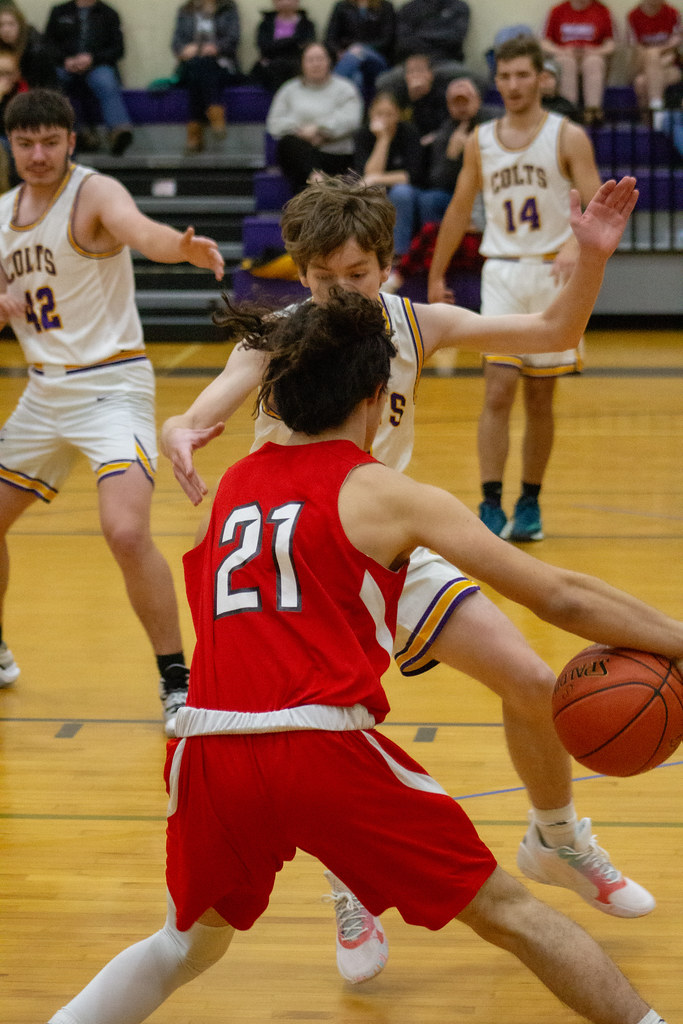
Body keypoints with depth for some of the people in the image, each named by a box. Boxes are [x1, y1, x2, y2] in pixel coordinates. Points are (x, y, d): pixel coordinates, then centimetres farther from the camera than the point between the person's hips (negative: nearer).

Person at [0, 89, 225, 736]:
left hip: (110, 385, -7)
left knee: (126, 533, -24)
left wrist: (182, 245, -58)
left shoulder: (95, 194, -12)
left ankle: (177, 683, -10)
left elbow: (140, 231, -35)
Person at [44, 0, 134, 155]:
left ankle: (119, 131, -61)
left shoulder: (109, 14, 20)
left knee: (107, 84, -36)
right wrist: (65, 60, -7)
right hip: (65, 67, 2)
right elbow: (49, 43, 15)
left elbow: (117, 48, 9)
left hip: (98, 66, -1)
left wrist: (92, 58, -9)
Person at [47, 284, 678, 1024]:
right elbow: (560, 598, 3)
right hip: (324, 751, -4)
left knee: (189, 945, 29)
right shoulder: (385, 495, 4)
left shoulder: (231, 485, 18)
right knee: (510, 914, 9)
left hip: (210, 755, 4)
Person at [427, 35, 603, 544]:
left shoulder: (568, 137, -4)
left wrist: (575, 247, -31)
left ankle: (530, 503, 20)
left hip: (552, 275, -1)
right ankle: (491, 506, -12)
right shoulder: (480, 141, 6)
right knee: (498, 393, -10)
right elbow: (459, 210, 16)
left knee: (540, 400, 7)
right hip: (501, 273, 1)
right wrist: (436, 275, 18)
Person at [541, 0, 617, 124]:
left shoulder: (602, 11, 9)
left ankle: (593, 108, -44)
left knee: (593, 62, -35)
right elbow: (545, 43, 8)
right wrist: (561, 51, -11)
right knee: (567, 63, -35)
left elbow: (611, 44, 7)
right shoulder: (558, 11, 9)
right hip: (564, 56, 0)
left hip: (592, 56, 0)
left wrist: (595, 52, -12)